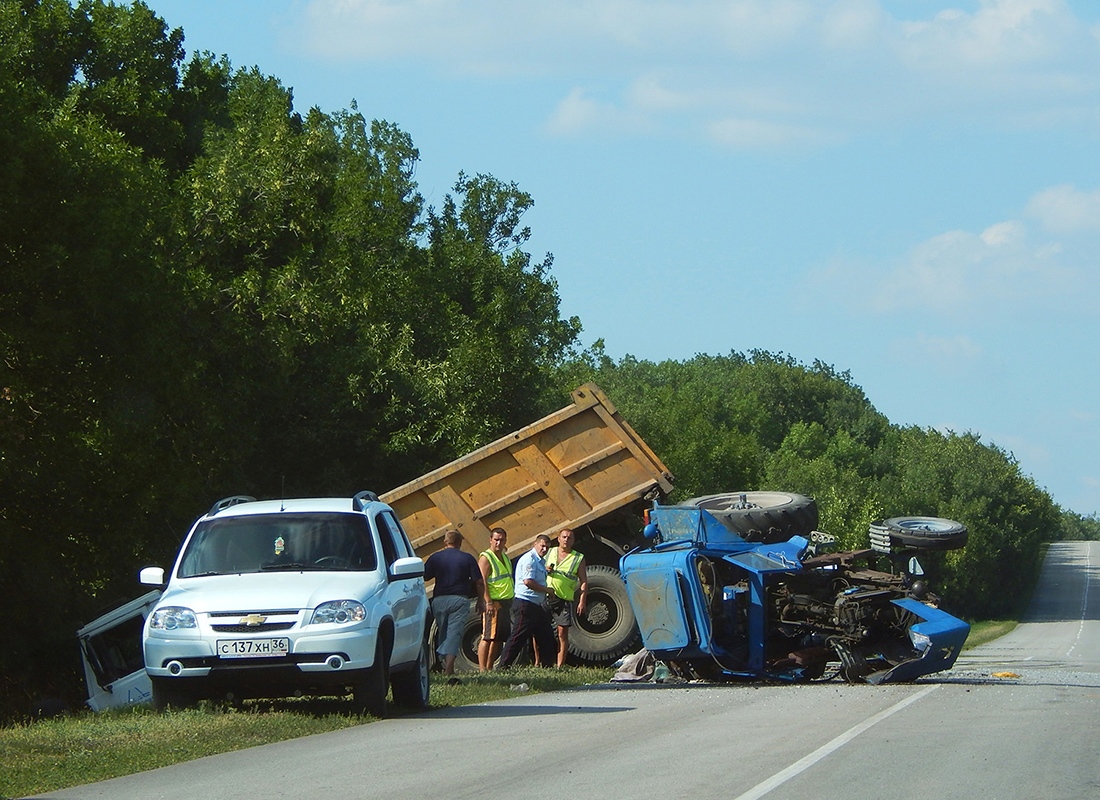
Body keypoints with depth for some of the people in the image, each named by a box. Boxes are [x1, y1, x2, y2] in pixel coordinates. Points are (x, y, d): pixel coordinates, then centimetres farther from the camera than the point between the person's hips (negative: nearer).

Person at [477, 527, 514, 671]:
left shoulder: (505, 558, 18)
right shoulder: (485, 558, -8)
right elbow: (482, 582, -16)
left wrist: (511, 601, 20)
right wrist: (488, 603, -24)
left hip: (506, 603, 9)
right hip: (493, 603, -9)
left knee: (499, 638, 9)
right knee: (488, 637, -10)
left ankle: (489, 667, 14)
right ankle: (482, 669, -10)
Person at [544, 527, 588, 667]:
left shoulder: (578, 558, 6)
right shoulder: (549, 553, 12)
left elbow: (584, 582, 2)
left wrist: (582, 602, -9)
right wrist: (545, 570, -5)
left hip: (565, 600, -2)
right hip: (545, 597, 2)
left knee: (562, 632, -3)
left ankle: (560, 665, -1)